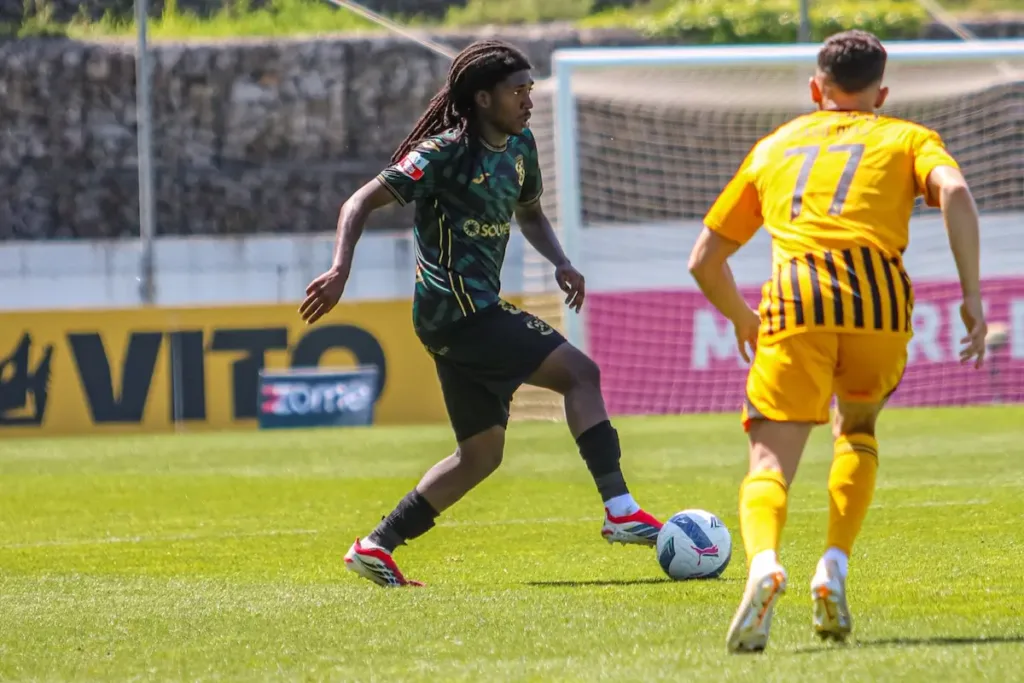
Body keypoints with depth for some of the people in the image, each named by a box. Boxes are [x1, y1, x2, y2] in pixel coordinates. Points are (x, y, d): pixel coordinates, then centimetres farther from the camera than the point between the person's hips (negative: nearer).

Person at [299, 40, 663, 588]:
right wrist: (340, 271, -28)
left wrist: (560, 263, 9)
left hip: (476, 312, 10)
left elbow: (529, 214, 28)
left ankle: (375, 547, 15)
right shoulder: (446, 152, -13)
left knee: (481, 453, 12)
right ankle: (620, 511, -20)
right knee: (580, 372, -17)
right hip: (456, 308, -10)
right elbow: (361, 203, -14)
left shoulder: (519, 146, 12)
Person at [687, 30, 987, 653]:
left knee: (771, 460, -2)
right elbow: (955, 193, -1)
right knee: (858, 429, 26)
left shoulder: (774, 147, 29)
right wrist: (972, 297, -1)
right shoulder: (907, 138, 23)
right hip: (880, 300, 0)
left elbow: (704, 261, 30)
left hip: (795, 298, 0)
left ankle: (764, 562, -35)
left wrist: (743, 320, 47)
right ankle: (834, 568, 6)